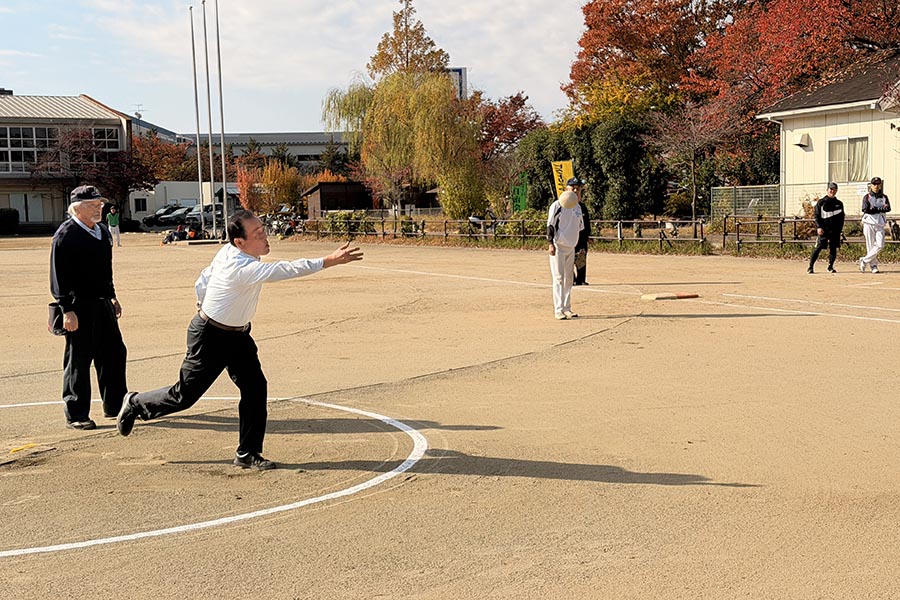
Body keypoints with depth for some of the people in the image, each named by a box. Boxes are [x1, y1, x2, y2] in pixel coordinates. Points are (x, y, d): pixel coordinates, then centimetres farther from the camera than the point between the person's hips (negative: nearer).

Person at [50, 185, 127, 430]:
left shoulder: (102, 231, 13)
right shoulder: (65, 235, -13)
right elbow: (58, 276, -16)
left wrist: (112, 297, 23)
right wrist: (67, 309, -20)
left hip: (102, 304, 8)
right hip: (79, 308, -8)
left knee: (114, 353, 13)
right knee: (78, 361, -1)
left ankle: (115, 405, 26)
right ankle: (75, 415, 8)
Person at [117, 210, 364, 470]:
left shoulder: (228, 251, -5)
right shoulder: (241, 268, -33)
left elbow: (202, 282, 8)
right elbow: (285, 270, -43)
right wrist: (329, 261, -46)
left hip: (238, 336, 9)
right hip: (209, 338, -9)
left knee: (255, 387, -2)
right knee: (185, 395, 6)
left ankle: (248, 454, 8)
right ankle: (136, 403, 34)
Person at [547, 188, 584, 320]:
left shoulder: (578, 207, 13)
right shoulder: (557, 205, -9)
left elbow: (580, 226, 21)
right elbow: (550, 225, -12)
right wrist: (551, 244, -21)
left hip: (571, 247, 7)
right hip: (558, 246, -7)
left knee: (569, 279, 10)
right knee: (559, 278, -7)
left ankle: (567, 308, 17)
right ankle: (558, 310, -7)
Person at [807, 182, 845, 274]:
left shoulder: (839, 203, 13)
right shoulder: (821, 202, 4)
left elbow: (841, 218, 16)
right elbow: (817, 216, 0)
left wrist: (840, 230, 6)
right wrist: (819, 227, -12)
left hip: (835, 230, 3)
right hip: (823, 229, -3)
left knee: (833, 248, 2)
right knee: (818, 247, -8)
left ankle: (830, 267, 13)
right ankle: (810, 267, -4)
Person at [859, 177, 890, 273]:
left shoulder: (884, 197, 13)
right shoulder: (867, 196, 4)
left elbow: (888, 208, -2)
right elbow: (865, 209, -11)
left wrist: (874, 209, -12)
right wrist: (881, 209, -8)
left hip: (880, 224, 2)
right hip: (869, 223, -2)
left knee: (880, 245, -11)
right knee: (870, 246, -3)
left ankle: (864, 261, 1)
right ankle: (873, 265, 4)